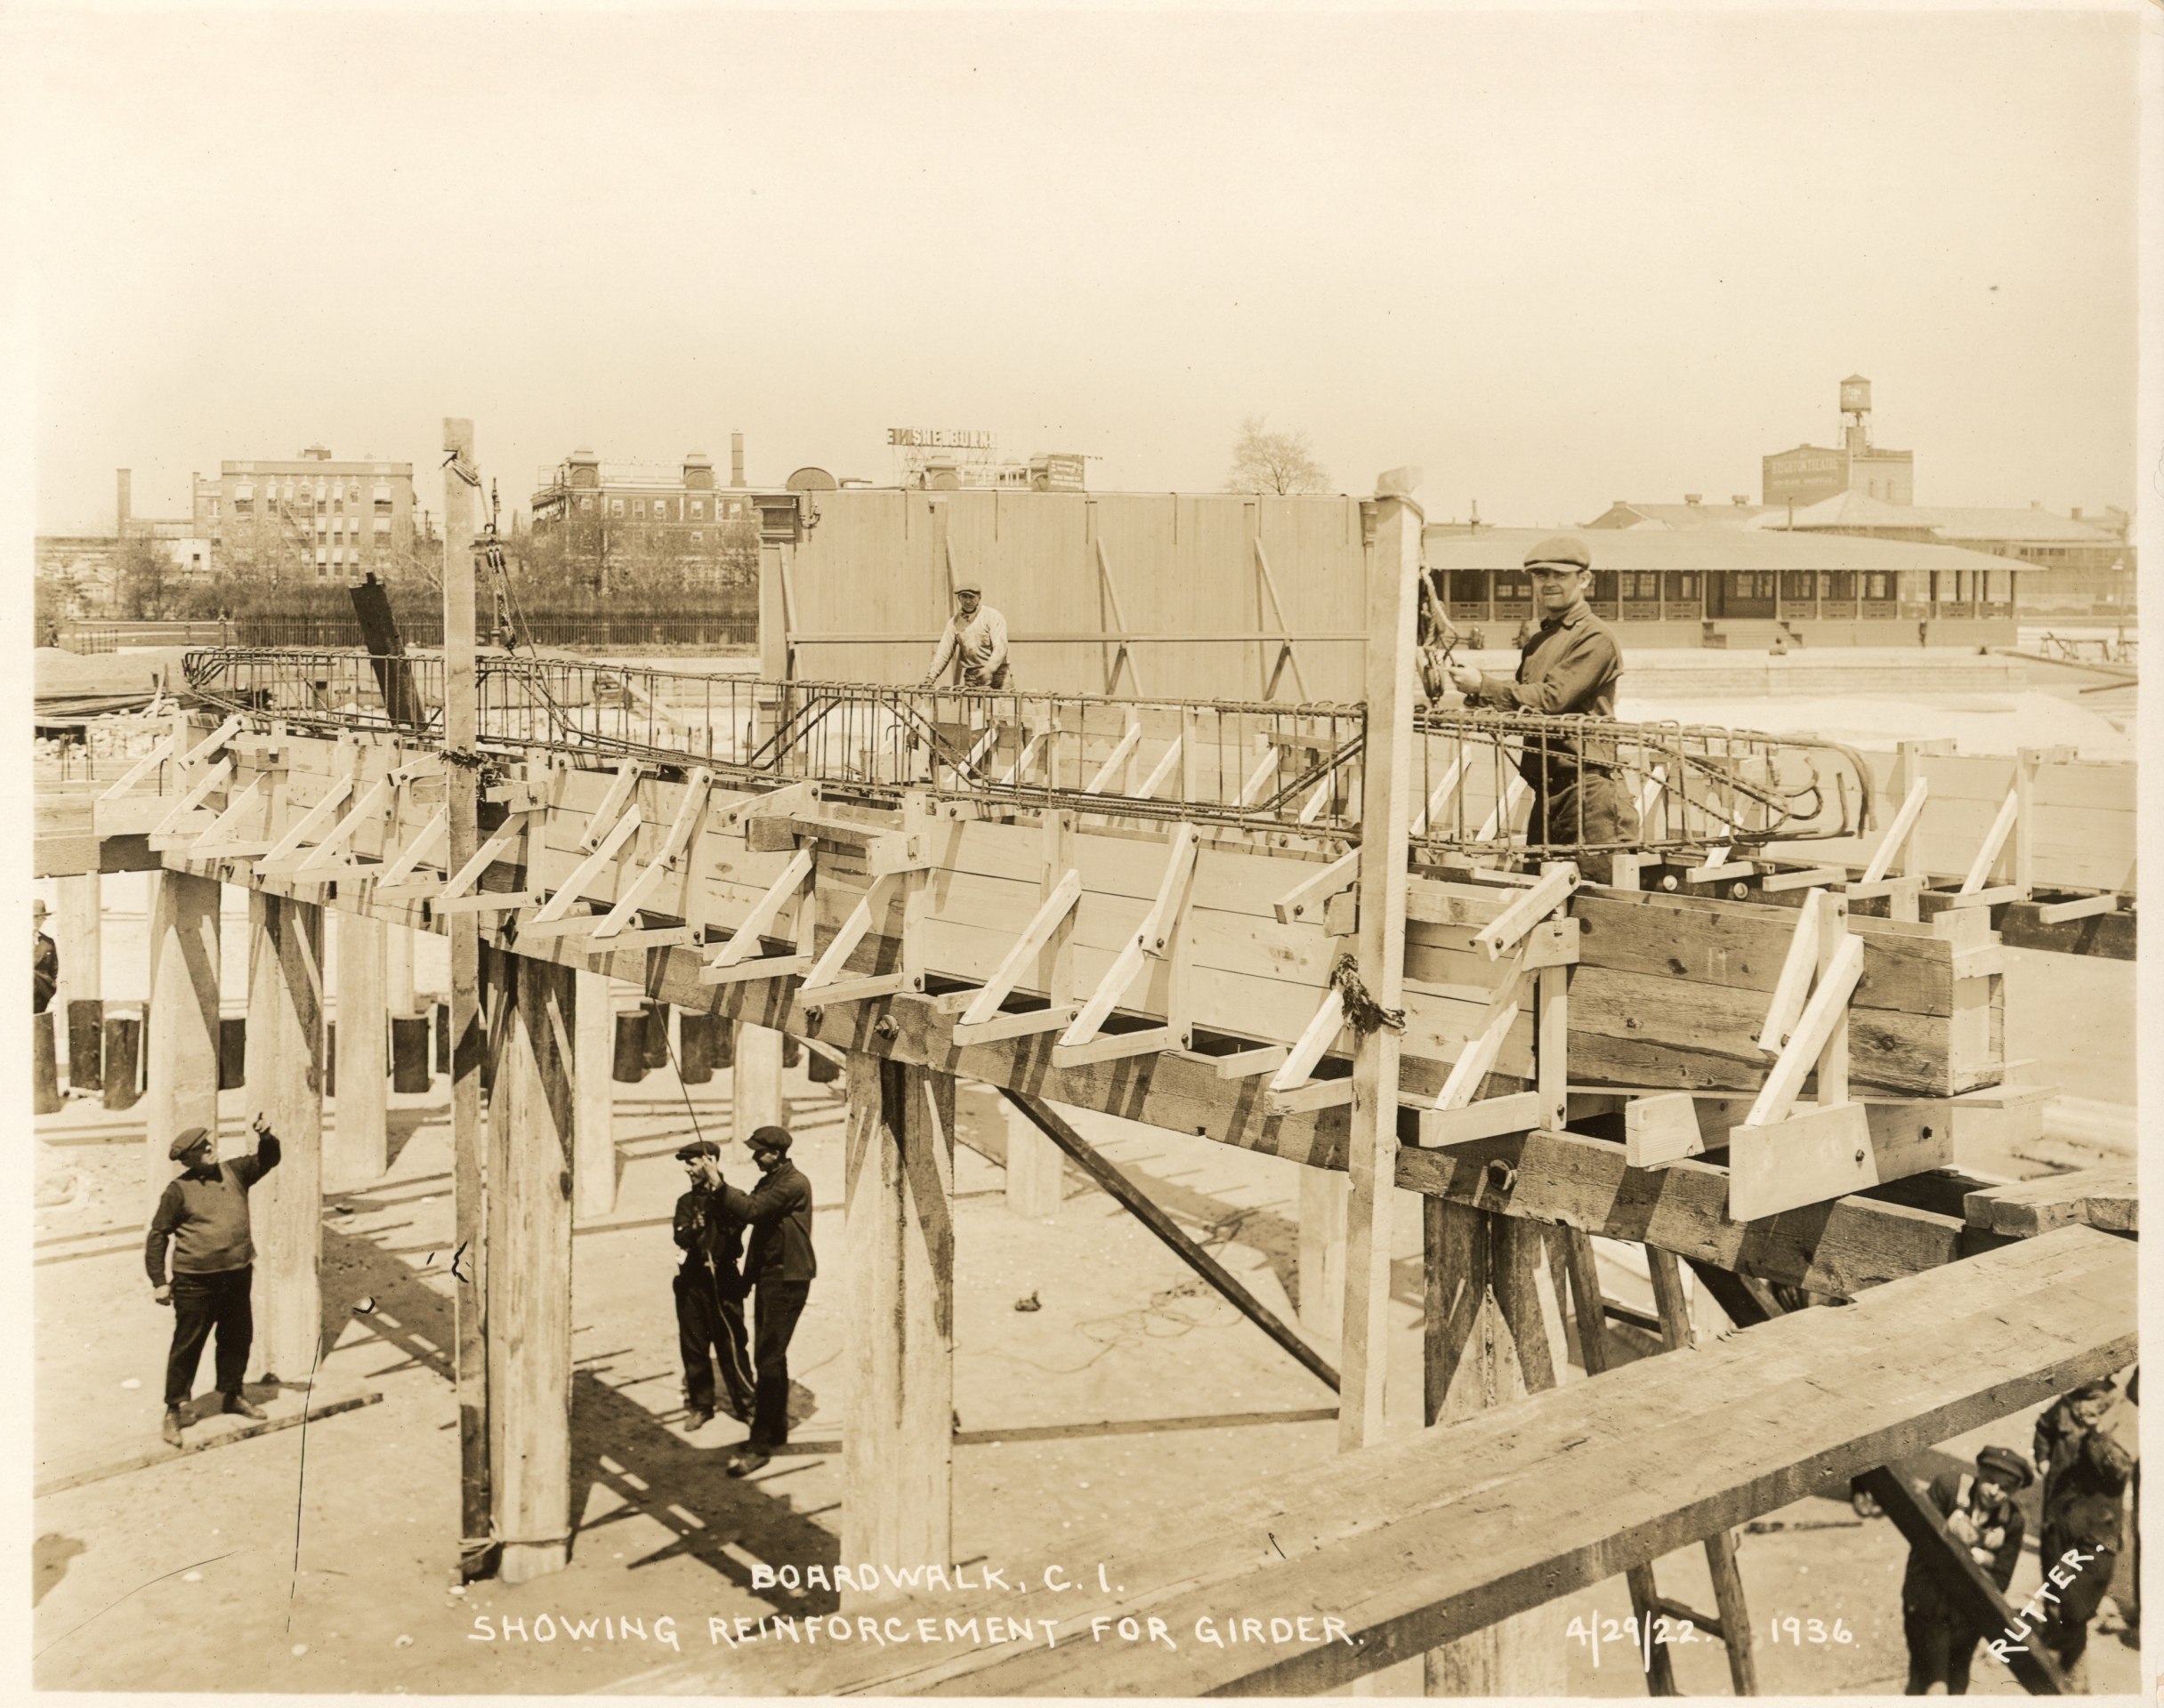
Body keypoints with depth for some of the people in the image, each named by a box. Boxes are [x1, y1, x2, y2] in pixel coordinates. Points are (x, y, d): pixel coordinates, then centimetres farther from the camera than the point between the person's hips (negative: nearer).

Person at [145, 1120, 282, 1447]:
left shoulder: (234, 1172, 4)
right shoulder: (179, 1190, -9)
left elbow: (267, 1160, 8)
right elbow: (158, 1235, -5)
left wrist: (265, 1136, -14)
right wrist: (158, 1281, -7)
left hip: (237, 1276, 5)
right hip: (195, 1281, -5)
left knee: (238, 1337, 16)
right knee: (187, 1344, 2)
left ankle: (233, 1395, 35)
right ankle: (173, 1411, 13)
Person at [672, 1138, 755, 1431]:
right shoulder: (686, 1202, 14)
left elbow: (734, 1226, -20)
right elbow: (681, 1238, 0)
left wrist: (716, 1186, -24)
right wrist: (693, 1228, -23)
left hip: (723, 1280, -4)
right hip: (692, 1280, 4)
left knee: (731, 1346, -5)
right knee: (693, 1346, 7)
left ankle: (744, 1404, 5)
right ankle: (699, 1405, 18)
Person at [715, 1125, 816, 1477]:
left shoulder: (794, 1184, -16)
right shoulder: (770, 1182, 15)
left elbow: (751, 1210, -24)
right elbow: (748, 1211, 11)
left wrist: (720, 1185, -16)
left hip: (787, 1279, -10)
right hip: (768, 1276, 10)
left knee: (769, 1359, -12)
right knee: (770, 1357, 16)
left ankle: (760, 1444, -11)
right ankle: (776, 1428, 28)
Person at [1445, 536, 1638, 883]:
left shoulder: (1596, 638, -6)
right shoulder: (1535, 642, 20)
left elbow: (1551, 698, -17)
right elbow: (1521, 708, 17)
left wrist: (1483, 685, -13)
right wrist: (1479, 696, -3)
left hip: (1587, 787, -8)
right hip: (1546, 789, 8)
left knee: (1598, 893, -7)